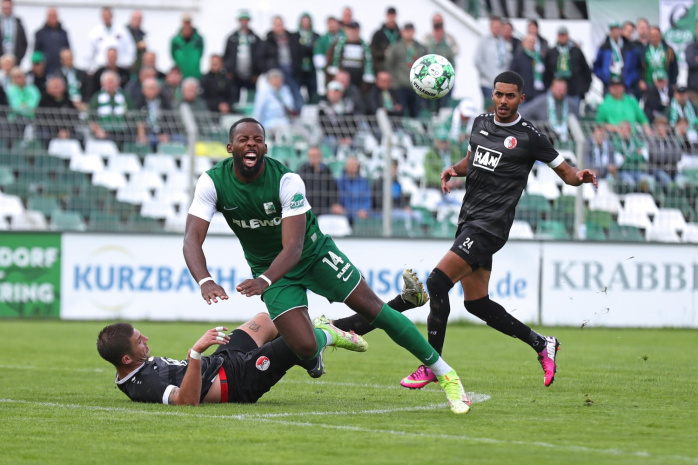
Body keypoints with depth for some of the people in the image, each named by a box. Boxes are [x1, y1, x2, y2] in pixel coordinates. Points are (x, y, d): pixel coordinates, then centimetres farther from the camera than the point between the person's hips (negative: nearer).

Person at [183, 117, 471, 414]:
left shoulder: (286, 181, -27)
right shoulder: (213, 183, -19)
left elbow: (294, 248, -33)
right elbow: (192, 239, -24)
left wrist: (263, 281, -52)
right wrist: (205, 281, -45)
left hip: (314, 253, -1)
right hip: (270, 267, 1)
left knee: (373, 309, -7)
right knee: (305, 349, -15)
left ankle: (443, 372, 7)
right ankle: (324, 338, 26)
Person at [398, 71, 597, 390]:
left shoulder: (529, 137, -5)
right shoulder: (481, 123, 13)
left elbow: (566, 172, 1)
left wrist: (580, 177, -21)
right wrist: (453, 169, 8)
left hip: (490, 225, -8)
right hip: (469, 220, 8)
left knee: (437, 281, -18)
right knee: (475, 302, 10)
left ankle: (431, 365, -10)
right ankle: (541, 344, 24)